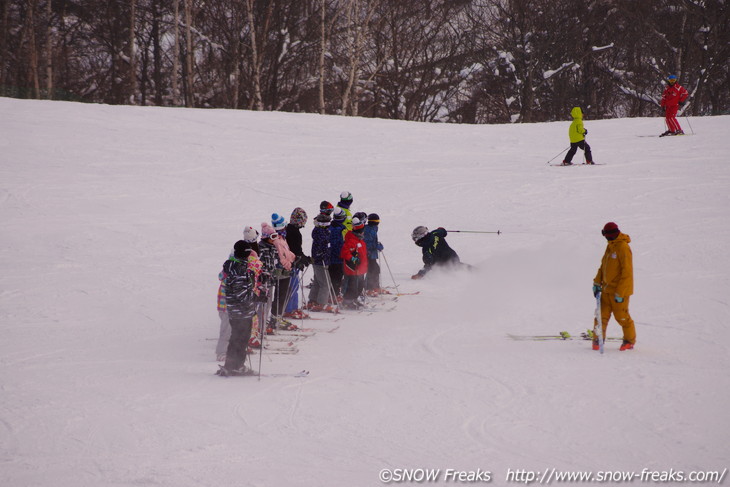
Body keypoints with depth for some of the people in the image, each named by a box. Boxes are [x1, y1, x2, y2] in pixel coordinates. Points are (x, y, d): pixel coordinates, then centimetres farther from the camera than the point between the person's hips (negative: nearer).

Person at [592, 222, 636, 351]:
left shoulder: (623, 247, -15)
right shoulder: (610, 246, 12)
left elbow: (627, 272, -19)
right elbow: (603, 266, 21)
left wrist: (620, 292, -21)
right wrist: (597, 282, 12)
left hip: (619, 289, -8)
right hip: (607, 289, 8)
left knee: (621, 316, 1)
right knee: (602, 314, 3)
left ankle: (630, 340, 17)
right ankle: (598, 339, 12)